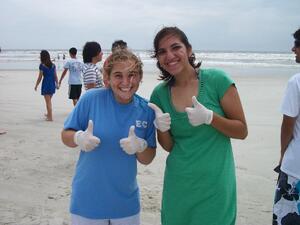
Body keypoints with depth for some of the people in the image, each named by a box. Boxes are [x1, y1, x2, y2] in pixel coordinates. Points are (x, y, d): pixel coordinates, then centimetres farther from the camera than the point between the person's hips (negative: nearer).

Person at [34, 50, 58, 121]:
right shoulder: (53, 65, 4)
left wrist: (36, 86, 2)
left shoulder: (42, 65, -11)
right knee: (49, 100, 23)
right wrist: (57, 83, 18)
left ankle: (50, 117, 1)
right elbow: (55, 76, 7)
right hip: (52, 84, 5)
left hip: (46, 84, -5)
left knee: (48, 101, 1)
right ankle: (48, 114, 39)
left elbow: (40, 77, -8)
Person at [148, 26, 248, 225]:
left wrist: (209, 117, -22)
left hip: (215, 184, -3)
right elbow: (168, 146, 6)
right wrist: (162, 128, -15)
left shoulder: (217, 80, -11)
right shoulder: (160, 93, -1)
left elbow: (242, 131, -7)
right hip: (178, 185, 3)